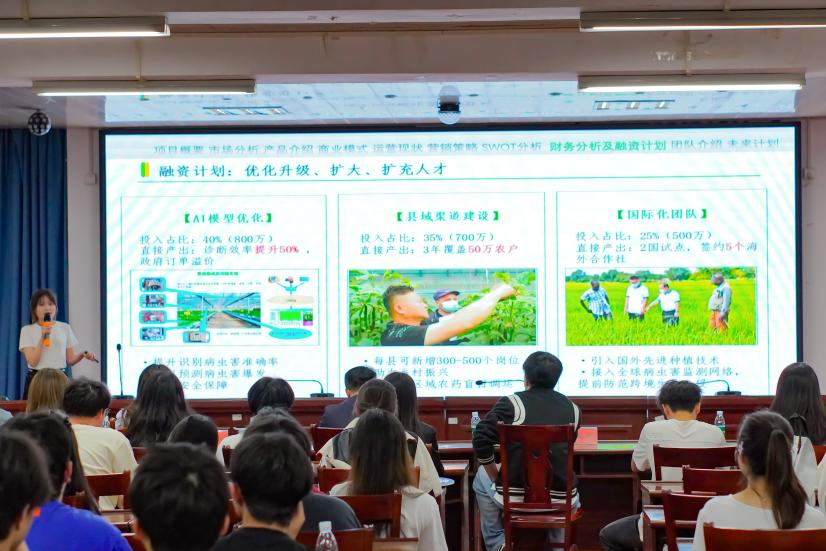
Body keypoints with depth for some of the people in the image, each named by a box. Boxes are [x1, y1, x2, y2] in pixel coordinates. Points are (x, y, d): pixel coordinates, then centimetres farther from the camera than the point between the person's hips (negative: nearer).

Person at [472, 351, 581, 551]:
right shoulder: (572, 409, 3)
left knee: (482, 478, 30)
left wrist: (497, 479, 4)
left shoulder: (511, 403, -7)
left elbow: (481, 439, -10)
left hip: (515, 497, -2)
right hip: (561, 499, 3)